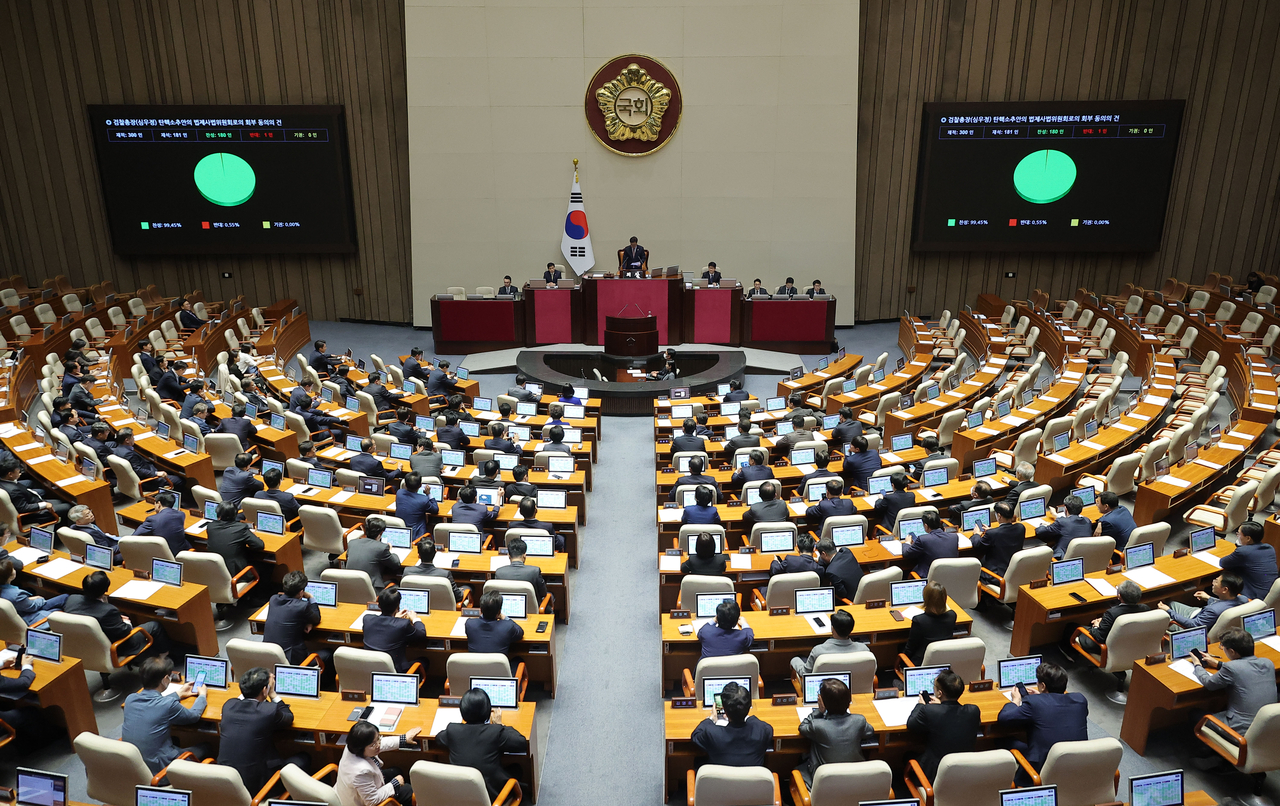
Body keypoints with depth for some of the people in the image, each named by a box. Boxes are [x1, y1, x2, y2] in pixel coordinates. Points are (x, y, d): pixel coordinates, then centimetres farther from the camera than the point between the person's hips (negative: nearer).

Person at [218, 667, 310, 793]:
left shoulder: (228, 705, -6)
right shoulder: (270, 710, -20)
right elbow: (289, 717, 2)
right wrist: (273, 694, 3)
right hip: (255, 784, -6)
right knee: (304, 758, 13)